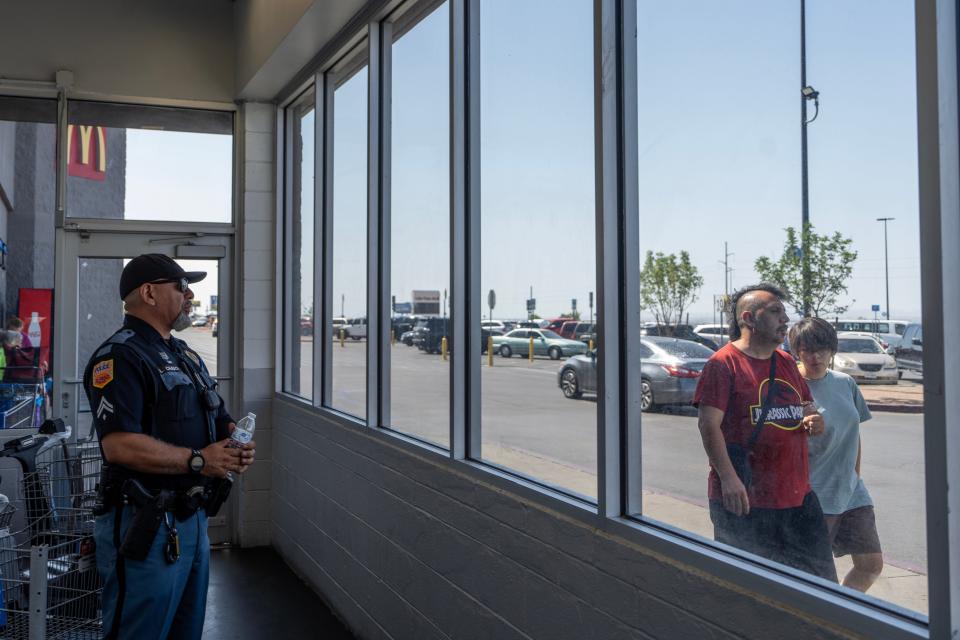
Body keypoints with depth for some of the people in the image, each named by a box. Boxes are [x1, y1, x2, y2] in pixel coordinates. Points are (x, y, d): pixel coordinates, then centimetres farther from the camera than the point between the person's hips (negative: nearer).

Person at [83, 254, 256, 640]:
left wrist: (233, 441, 1)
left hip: (193, 518, 10)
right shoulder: (120, 357, -15)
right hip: (145, 530, -9)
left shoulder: (185, 355, 16)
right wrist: (199, 460, -22)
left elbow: (214, 419, 24)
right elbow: (120, 445, -26)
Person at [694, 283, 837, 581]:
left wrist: (814, 422, -1)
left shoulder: (787, 363, 14)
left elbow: (805, 409, 24)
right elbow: (709, 425, -16)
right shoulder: (723, 363, -10)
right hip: (743, 499, -7)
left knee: (822, 578, 14)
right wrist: (728, 478, -24)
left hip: (797, 495, 7)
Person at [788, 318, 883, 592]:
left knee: (872, 564, 11)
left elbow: (854, 434, 17)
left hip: (852, 492, 6)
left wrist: (855, 478, 16)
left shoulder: (845, 383, 6)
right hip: (814, 497, -6)